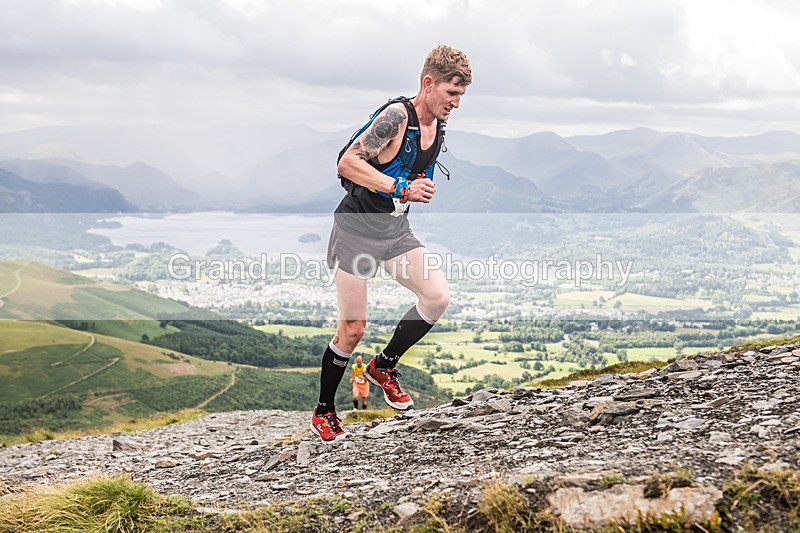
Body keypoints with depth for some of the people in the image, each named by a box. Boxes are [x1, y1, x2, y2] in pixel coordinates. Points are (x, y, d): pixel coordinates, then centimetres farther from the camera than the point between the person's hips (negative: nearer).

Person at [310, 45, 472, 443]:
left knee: (438, 296, -10)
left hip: (396, 229, 7)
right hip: (357, 226, -7)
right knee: (352, 329, -4)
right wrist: (403, 188, -27)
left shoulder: (438, 126, 7)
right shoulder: (396, 116, -18)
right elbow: (348, 163, -23)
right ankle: (323, 411, 17)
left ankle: (384, 366, 12)